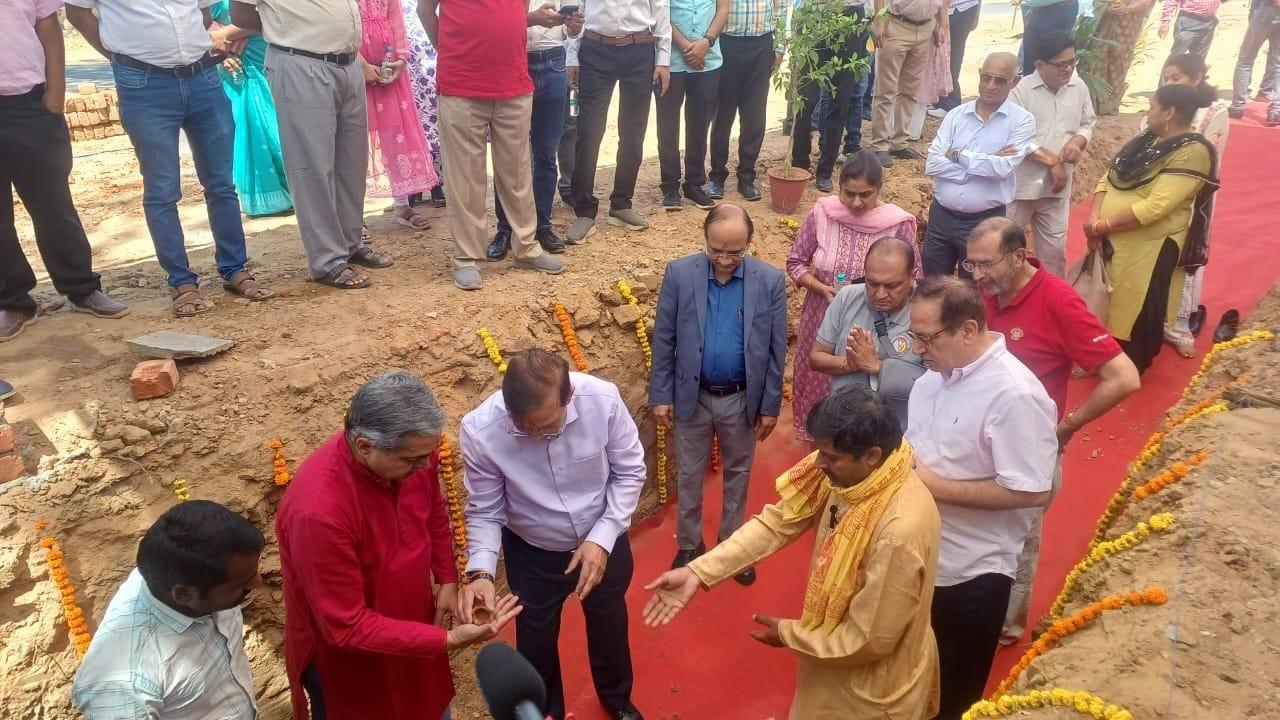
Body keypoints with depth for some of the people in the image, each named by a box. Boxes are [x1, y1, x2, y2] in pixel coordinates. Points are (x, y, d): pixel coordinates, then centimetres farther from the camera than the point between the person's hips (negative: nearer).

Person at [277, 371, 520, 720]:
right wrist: (449, 640, -32)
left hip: (412, 628, 5)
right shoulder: (318, 511, -38)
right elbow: (347, 627, -29)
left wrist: (447, 579, -6)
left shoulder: (412, 450, -19)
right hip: (346, 660, -5)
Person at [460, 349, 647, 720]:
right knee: (536, 639, 19)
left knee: (609, 624, 25)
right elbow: (484, 510, -17)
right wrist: (481, 571, -32)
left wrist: (602, 539, -22)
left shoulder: (603, 399, -31)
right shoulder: (479, 430, -32)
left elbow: (629, 472, -14)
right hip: (532, 553, -1)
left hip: (604, 541, 1)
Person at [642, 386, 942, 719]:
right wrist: (697, 572, -19)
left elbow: (869, 639, -27)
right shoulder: (846, 471, -15)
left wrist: (787, 633, -13)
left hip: (873, 684, -6)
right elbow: (778, 521, -12)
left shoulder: (901, 530, -37)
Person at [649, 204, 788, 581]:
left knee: (737, 474, 18)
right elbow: (663, 340, -5)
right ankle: (689, 544, 35)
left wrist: (770, 405, -3)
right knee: (690, 475, 15)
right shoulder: (679, 273, -11)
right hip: (692, 396, 0)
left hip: (742, 399, 0)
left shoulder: (771, 280, -11)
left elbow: (776, 349, -5)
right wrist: (660, 394, -5)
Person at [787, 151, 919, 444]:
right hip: (821, 320, 2)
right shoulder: (822, 213, -11)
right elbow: (795, 262, -1)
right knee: (816, 385, 20)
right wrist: (822, 288, -17)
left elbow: (913, 279, -4)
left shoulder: (898, 224, -15)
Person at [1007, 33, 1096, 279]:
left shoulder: (1079, 87, 4)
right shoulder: (1021, 90, -13)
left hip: (1057, 185, 5)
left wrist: (1078, 141, -8)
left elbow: (1089, 122, 15)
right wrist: (1052, 160, -19)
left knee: (1054, 248, 15)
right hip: (1020, 184, -5)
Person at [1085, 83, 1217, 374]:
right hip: (1112, 242, 8)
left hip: (1148, 250, -8)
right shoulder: (1146, 140, 9)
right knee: (1107, 306, 19)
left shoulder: (1192, 153, -18)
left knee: (1137, 315, 6)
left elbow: (1154, 207, -26)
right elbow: (1108, 178, 5)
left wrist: (1102, 226, -20)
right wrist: (1094, 217, -12)